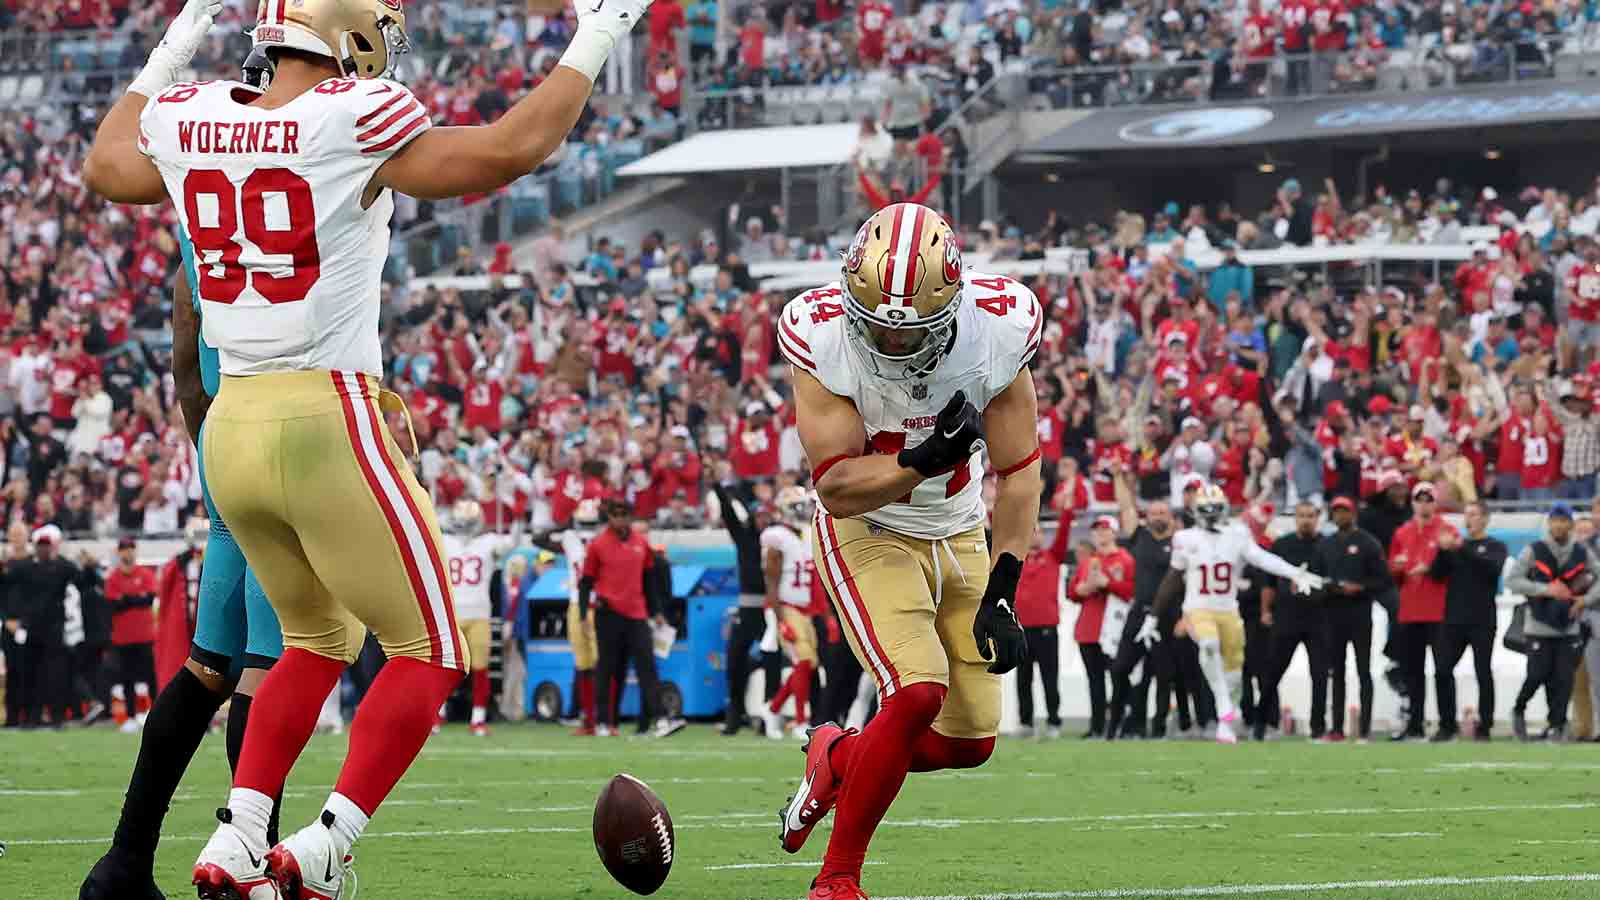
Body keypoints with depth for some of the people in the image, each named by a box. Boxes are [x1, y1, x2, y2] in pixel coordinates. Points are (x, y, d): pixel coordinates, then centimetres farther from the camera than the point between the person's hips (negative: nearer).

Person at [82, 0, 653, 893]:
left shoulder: (188, 118, 3)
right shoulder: (350, 122, -14)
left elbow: (107, 167, 25)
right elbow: (509, 151, -13)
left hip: (231, 427, 7)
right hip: (328, 424, -7)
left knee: (321, 638, 26)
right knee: (429, 652, 8)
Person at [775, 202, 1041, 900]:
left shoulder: (996, 330, -20)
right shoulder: (823, 338, -24)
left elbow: (1017, 473, -11)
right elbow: (837, 487, -23)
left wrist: (1001, 595, -18)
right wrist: (924, 460, -40)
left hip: (961, 538, 4)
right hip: (867, 532, -4)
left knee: (969, 742, 1)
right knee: (918, 693, -24)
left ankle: (837, 760, 31)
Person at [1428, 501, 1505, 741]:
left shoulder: (1495, 546, 5)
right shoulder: (1456, 544, 16)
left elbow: (1493, 567, -16)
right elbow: (1437, 572, 9)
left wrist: (1464, 549, -21)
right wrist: (1443, 550, -8)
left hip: (1482, 621, -4)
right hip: (1453, 619, 4)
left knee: (1483, 673, -2)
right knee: (1443, 669, -3)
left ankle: (1484, 726, 4)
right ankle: (1447, 724, 6)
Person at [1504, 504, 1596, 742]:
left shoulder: (1582, 553, 4)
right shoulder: (1534, 551, -4)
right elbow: (1512, 580, -10)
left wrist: (1586, 599, -8)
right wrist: (1546, 589, -18)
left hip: (1569, 629, 3)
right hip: (1540, 627, -3)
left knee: (1563, 679, -4)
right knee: (1538, 675, -8)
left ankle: (1556, 726, 4)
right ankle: (1518, 711, 18)